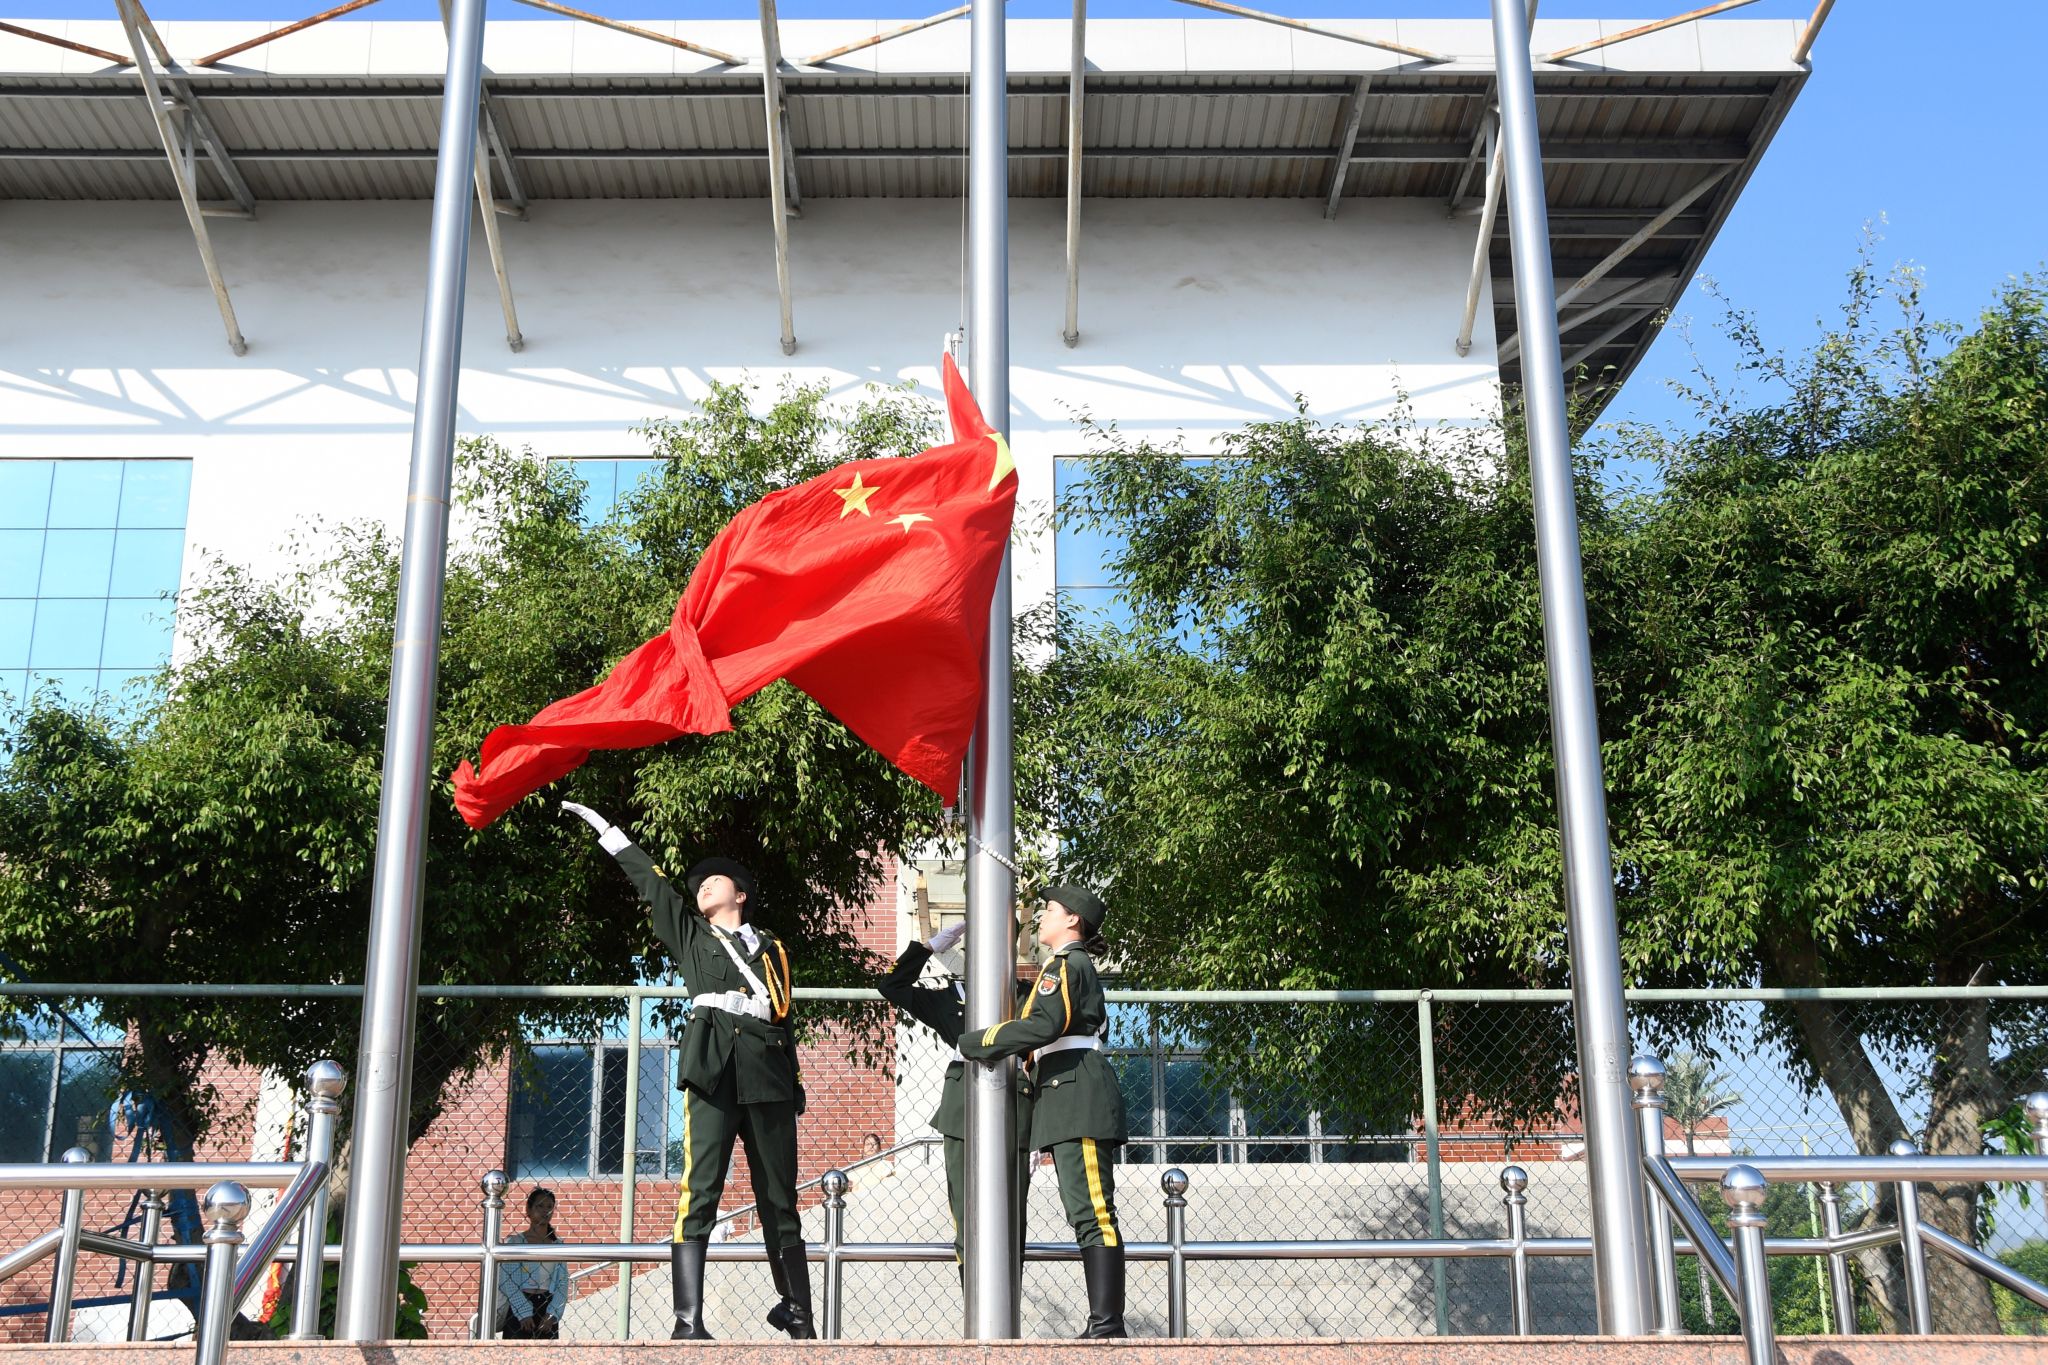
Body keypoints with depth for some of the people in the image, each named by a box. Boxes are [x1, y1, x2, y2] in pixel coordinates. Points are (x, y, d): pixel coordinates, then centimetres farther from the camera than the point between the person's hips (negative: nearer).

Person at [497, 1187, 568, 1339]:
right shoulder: (514, 1241, 1)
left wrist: (553, 1314, -9)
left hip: (548, 1309, 3)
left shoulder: (558, 1245, 11)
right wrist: (524, 1312, -15)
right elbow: (507, 1282, -6)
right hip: (518, 1310, -3)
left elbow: (563, 1282, 5)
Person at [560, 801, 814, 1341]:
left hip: (769, 1081, 2)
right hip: (713, 1073, -1)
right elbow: (649, 880, 21)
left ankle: (800, 1321, 6)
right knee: (698, 1195, -13)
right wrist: (603, 826, 23)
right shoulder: (690, 933, 20)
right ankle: (688, 1323, -16)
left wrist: (795, 1091, 15)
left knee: (780, 1204, 2)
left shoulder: (772, 950, 22)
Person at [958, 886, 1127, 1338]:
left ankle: (1108, 1325, -16)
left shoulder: (1066, 964, -6)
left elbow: (1045, 1025, -20)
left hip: (1076, 1094, -11)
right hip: (1068, 1100, 11)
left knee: (1092, 1213, -13)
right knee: (1088, 1215, 8)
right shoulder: (1079, 965, 26)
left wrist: (979, 1043, -12)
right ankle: (1104, 1325, 9)